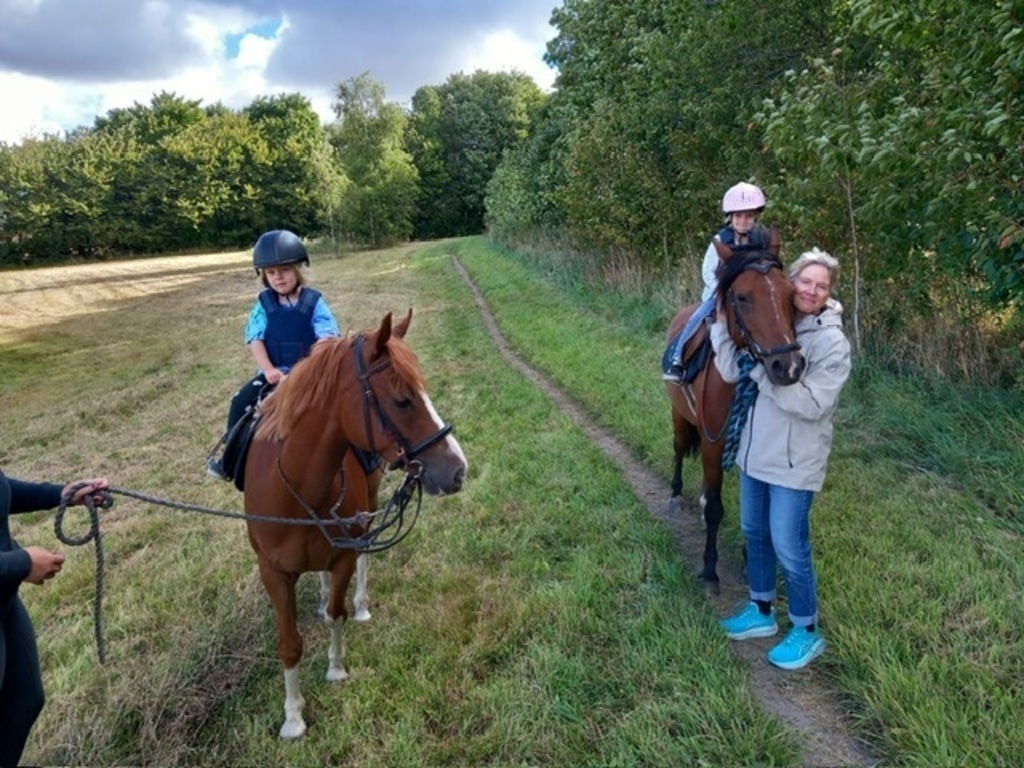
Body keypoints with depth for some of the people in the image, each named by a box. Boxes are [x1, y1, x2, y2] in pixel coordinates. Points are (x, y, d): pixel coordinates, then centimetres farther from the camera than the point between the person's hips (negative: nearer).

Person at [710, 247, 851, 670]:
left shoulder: (832, 341, -16)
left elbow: (812, 404, -25)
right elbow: (732, 372, -5)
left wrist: (764, 369, -27)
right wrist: (722, 324, -13)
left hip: (794, 462, -6)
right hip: (755, 450, 7)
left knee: (789, 548, 3)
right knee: (754, 533, 19)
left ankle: (807, 632, 25)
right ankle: (761, 611, 40)